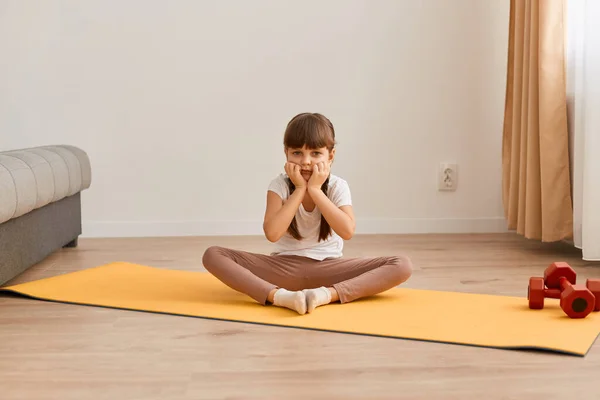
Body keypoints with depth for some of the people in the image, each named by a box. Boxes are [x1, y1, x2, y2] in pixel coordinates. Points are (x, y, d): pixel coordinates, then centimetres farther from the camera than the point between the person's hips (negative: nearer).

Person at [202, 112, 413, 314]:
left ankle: (328, 294, -40)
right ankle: (277, 295, -43)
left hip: (328, 268, 0)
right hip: (284, 267, 0)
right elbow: (272, 233, -20)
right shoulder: (279, 185, -5)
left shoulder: (337, 186, -4)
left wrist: (315, 190, -19)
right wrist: (299, 190, -18)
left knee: (402, 265, -23)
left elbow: (347, 231, -22)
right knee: (213, 255, -22)